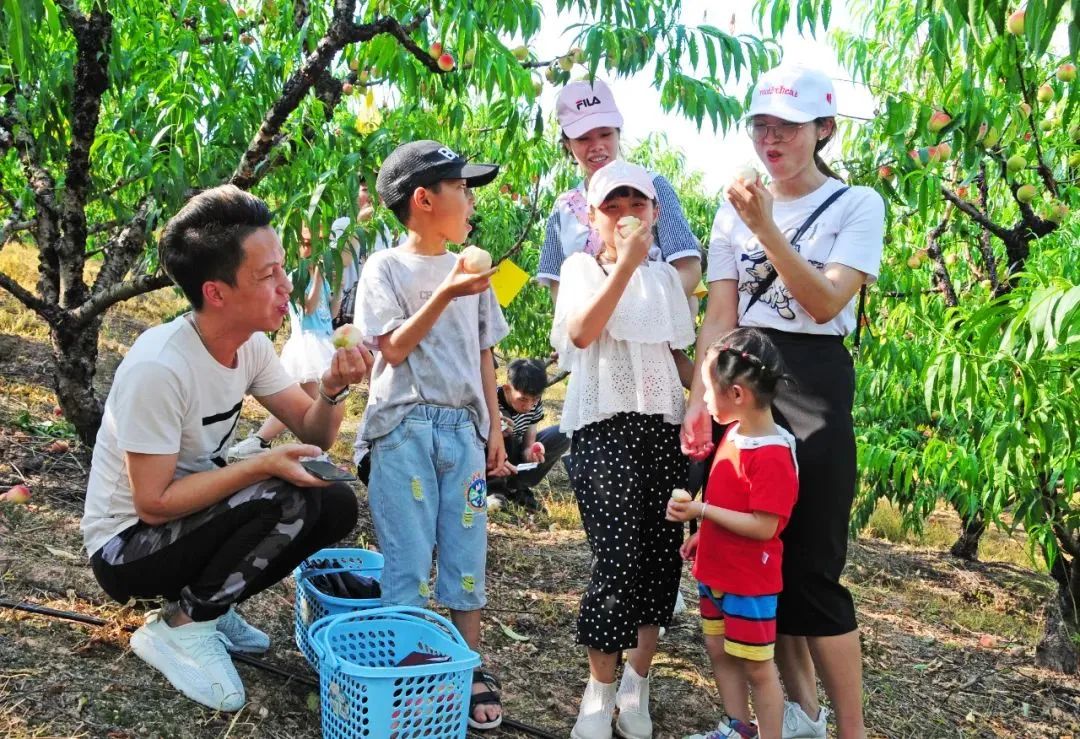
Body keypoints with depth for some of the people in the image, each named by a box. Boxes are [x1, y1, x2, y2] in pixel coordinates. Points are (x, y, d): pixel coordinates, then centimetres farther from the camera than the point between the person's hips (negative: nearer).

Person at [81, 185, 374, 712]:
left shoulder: (252, 344, -6)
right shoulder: (159, 368, -30)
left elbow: (312, 434, -2)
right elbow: (154, 504, -25)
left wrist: (333, 389, -23)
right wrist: (262, 465, -29)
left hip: (194, 515, 8)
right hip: (127, 547, -7)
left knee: (336, 506, -7)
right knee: (285, 502, -28)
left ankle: (208, 601, 7)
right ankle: (179, 627, -8)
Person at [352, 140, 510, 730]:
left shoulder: (471, 272, 14)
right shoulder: (387, 267, 0)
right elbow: (394, 348, -9)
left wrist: (494, 430, 12)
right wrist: (445, 294, -19)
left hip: (462, 426, 4)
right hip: (405, 426, -4)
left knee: (466, 550, 6)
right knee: (409, 557, -2)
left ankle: (470, 670, 15)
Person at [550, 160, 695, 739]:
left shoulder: (665, 276, 15)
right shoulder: (582, 267, 3)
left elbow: (679, 353, 17)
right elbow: (581, 333, -16)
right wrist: (625, 262, -20)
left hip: (662, 423, 4)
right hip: (603, 424, -4)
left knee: (662, 552, 1)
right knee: (618, 557, -11)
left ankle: (636, 681, 19)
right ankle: (599, 690, 8)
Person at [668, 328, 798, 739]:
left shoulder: (772, 457, -27)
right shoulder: (734, 433, 2)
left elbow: (764, 526, -28)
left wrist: (701, 511, -29)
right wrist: (703, 535, 17)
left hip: (750, 582, -9)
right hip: (716, 571, 9)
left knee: (756, 666, 5)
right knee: (719, 650, 21)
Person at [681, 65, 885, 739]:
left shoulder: (857, 205, -2)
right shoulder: (735, 209, 10)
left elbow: (824, 304, -14)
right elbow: (719, 315, 5)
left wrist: (767, 229, -23)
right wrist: (699, 399, -6)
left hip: (814, 387, -4)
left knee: (814, 570, -5)